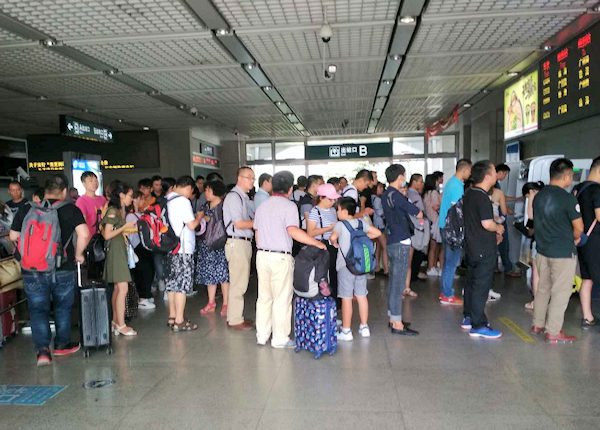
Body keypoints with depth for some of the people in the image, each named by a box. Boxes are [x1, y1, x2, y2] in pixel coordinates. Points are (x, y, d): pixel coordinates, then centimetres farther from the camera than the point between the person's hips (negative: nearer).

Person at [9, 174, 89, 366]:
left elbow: (13, 236, 9)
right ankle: (62, 344, 27)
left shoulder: (26, 209, 1)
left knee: (38, 309, 10)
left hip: (32, 270, 1)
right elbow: (84, 234, -17)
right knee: (63, 307, 16)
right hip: (63, 269, -1)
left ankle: (42, 349, 0)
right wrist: (78, 255, -2)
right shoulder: (70, 209, -6)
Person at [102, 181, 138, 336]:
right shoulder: (112, 210, -12)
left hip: (120, 250, 9)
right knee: (123, 288, -10)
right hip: (115, 251, -9)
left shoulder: (120, 210, 16)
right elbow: (107, 235, -15)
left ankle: (115, 322, 18)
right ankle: (121, 325, -5)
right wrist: (125, 227, -11)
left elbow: (119, 231, 12)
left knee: (118, 288, 11)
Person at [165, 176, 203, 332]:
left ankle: (172, 316, 25)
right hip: (183, 249, -8)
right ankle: (179, 321, 2)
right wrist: (199, 217, 4)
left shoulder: (166, 200, 10)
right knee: (183, 284, -2)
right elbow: (192, 225, -15)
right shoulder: (183, 201, -14)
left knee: (172, 282, 15)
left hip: (170, 248, 8)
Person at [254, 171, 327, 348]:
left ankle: (262, 335, 24)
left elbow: (257, 232, 16)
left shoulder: (262, 206, 13)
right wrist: (316, 243, -19)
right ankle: (280, 338, 10)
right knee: (282, 298, 3)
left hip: (262, 255, 7)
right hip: (280, 257, -7)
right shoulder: (289, 206, -10)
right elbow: (293, 231, -23)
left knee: (264, 297, 15)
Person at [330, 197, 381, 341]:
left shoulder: (340, 224, -9)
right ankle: (364, 327, 22)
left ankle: (346, 331, 5)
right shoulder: (361, 223, 7)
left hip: (345, 266, -6)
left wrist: (335, 243, -6)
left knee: (346, 298, -1)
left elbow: (333, 237, -26)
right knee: (361, 296, 13)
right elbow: (377, 233, 11)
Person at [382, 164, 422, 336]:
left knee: (393, 282, 15)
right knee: (398, 284, -6)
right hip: (401, 243, -10)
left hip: (392, 242, 10)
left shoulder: (386, 195, 13)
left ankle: (393, 318, 25)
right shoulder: (396, 196, -16)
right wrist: (417, 211, 11)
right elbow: (419, 214, -11)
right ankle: (397, 325, -1)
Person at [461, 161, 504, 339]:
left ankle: (468, 318, 28)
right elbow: (487, 224, -26)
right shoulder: (482, 197, -20)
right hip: (484, 250, -9)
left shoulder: (468, 193, 9)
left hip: (471, 247, 10)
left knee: (471, 283, 17)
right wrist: (499, 228, -5)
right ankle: (478, 326, 3)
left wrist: (494, 231, 16)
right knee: (481, 286, -3)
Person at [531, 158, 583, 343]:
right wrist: (574, 238, 11)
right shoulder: (568, 199, -18)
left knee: (543, 288, 17)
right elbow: (579, 227, -13)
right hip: (563, 253, -7)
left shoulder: (539, 196, 3)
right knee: (561, 292, 3)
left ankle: (537, 324, 27)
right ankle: (553, 332, 9)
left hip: (542, 250, 7)